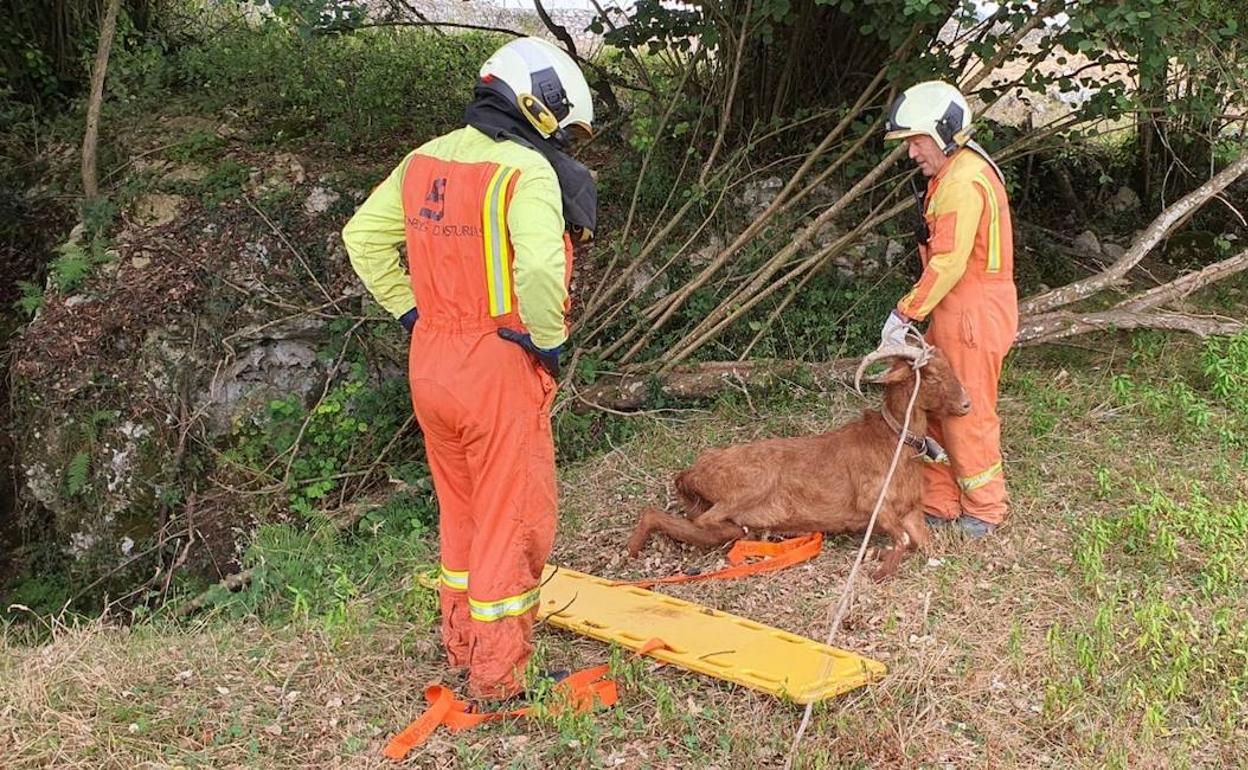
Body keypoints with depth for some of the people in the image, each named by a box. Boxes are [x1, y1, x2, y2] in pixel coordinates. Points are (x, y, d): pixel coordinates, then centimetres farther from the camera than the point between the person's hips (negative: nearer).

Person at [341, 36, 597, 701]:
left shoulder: (423, 160, 9)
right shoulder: (526, 171, -15)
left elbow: (363, 236, 14)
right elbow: (540, 267, -30)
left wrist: (409, 311, 13)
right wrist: (549, 341, -14)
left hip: (430, 363, 8)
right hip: (499, 369, -7)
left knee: (461, 513, 22)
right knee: (513, 524, 5)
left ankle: (461, 646, 36)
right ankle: (496, 676, 15)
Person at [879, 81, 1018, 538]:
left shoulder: (963, 182, -18)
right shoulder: (952, 174, 15)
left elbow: (948, 263, -24)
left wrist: (906, 313, -21)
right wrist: (914, 312, 11)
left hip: (974, 315, -10)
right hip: (955, 313, 10)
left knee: (967, 413, 2)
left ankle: (985, 508, 18)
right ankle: (939, 503, 23)